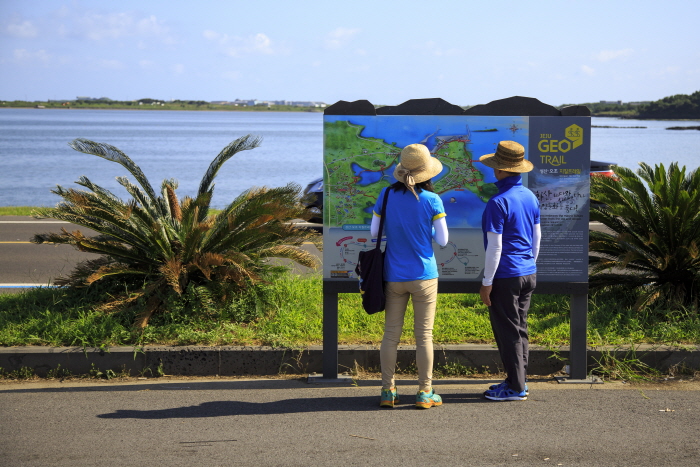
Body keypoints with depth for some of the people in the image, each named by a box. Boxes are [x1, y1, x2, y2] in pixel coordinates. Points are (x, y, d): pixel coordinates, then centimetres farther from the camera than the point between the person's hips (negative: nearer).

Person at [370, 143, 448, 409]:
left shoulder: (386, 196, -2)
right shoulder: (431, 200, -10)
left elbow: (374, 233, 3)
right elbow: (442, 240, -6)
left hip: (393, 276, 2)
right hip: (423, 275, -2)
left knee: (391, 335, 9)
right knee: (424, 335, 5)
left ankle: (388, 391, 12)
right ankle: (425, 393, 9)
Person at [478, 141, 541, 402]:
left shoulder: (498, 203, -18)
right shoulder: (530, 197, 7)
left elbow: (495, 247, -18)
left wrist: (487, 282, -12)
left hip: (505, 276, -8)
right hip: (528, 274, 8)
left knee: (508, 332, 1)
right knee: (520, 328, 16)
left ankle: (516, 387, 7)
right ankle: (518, 380, 23)